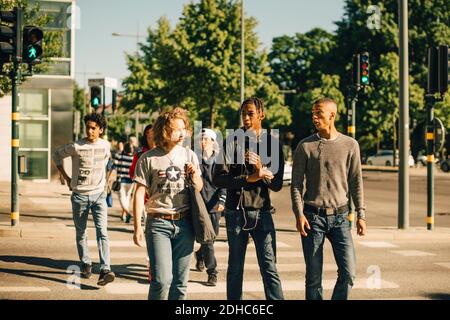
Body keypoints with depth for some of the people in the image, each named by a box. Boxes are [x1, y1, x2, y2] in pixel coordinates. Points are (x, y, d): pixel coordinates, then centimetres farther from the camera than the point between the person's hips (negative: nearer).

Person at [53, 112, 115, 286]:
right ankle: (86, 265, 25)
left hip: (99, 195, 1)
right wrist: (66, 178, 2)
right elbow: (57, 156, 5)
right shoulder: (76, 146, -9)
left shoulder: (106, 145, 0)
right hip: (80, 196, -1)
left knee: (102, 232, -13)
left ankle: (105, 270, -19)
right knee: (81, 234, 8)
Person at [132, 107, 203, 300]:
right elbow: (139, 193, -2)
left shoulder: (189, 155, 9)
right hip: (158, 223, -3)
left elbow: (199, 189, 17)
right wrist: (138, 227, -7)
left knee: (180, 281, 7)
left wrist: (195, 178, -6)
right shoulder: (148, 159, -2)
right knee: (162, 279, -11)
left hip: (184, 223, 3)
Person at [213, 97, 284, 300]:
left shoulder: (272, 144, 4)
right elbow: (218, 179, -6)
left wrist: (260, 168, -17)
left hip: (262, 213, 0)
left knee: (269, 268, -5)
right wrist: (249, 178, -17)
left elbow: (277, 185, 1)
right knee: (235, 268, 9)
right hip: (236, 212, 0)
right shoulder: (231, 144, 2)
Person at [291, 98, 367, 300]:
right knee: (313, 276, 2)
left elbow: (356, 182, 9)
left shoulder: (350, 145, 6)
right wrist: (299, 214, -9)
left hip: (340, 216, 1)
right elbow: (296, 184, 2)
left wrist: (361, 215, 4)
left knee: (348, 272, -7)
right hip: (313, 216, -1)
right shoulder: (305, 146, 2)